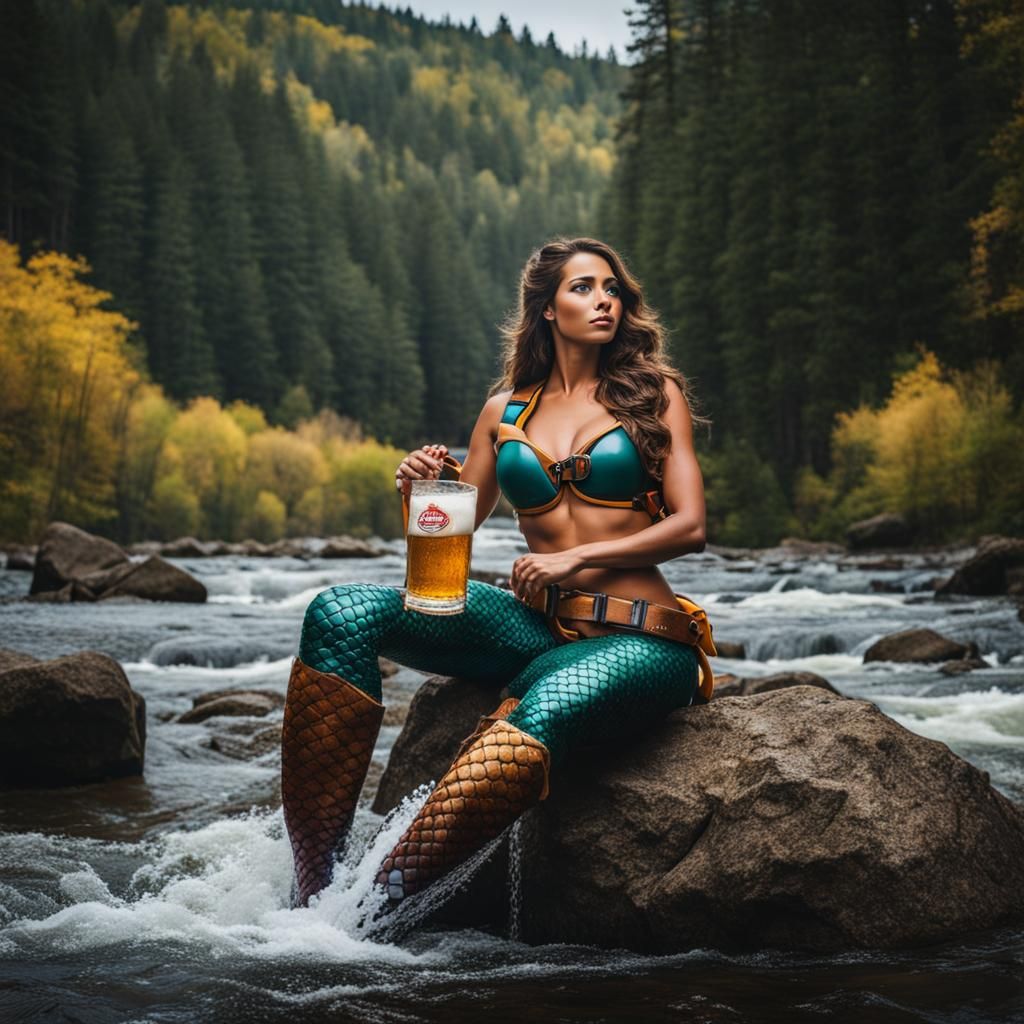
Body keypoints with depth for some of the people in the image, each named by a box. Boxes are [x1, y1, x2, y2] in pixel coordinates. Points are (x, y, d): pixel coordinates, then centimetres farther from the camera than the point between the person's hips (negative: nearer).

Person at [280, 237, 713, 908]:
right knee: (342, 614, -17)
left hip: (638, 639, -4)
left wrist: (578, 557, -13)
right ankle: (315, 886, -23)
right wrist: (422, 490, -6)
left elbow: (690, 526, -2)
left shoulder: (653, 395, 7)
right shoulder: (505, 412, 15)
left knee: (542, 712, -40)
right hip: (536, 626, 4)